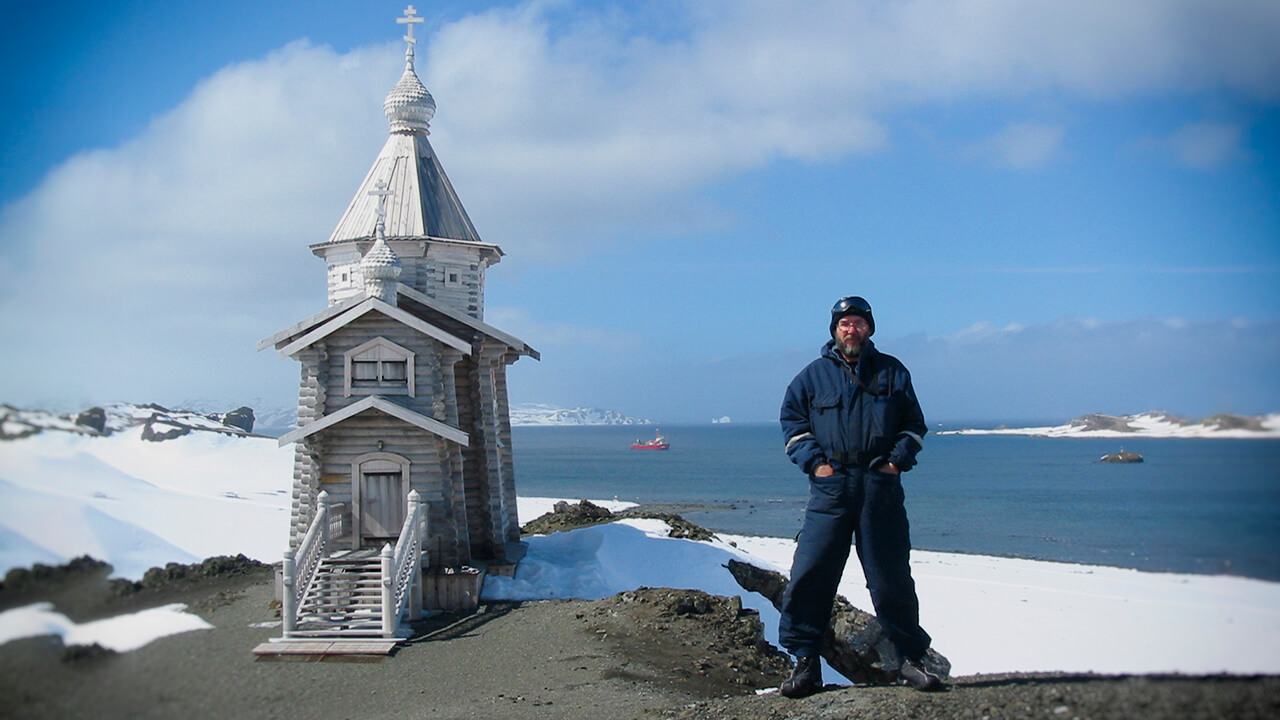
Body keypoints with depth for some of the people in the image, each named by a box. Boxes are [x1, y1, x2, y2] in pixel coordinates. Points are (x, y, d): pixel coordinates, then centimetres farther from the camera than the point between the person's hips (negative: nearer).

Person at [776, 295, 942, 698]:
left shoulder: (892, 373, 13)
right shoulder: (813, 375, 11)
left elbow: (914, 425, 16)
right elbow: (792, 420, 14)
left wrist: (898, 460, 0)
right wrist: (813, 461, 0)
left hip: (880, 487, 0)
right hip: (830, 486, 0)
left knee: (892, 577, 4)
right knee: (810, 574, -8)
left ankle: (910, 659, 15)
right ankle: (805, 662, -1)